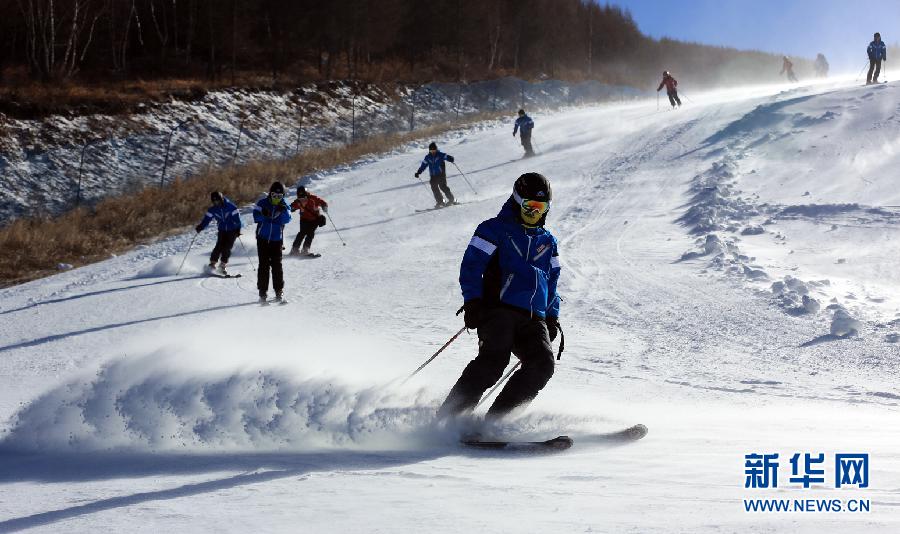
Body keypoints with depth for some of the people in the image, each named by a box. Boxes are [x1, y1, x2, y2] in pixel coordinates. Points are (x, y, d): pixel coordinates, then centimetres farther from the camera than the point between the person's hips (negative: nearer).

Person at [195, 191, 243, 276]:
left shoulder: (231, 207, -14)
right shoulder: (212, 209, -3)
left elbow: (237, 217, -14)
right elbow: (207, 219, -3)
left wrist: (238, 229, -22)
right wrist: (200, 227, -17)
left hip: (232, 230, -2)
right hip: (222, 230, 2)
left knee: (227, 247, -10)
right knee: (219, 246, -16)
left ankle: (222, 266, 1)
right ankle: (212, 264, -8)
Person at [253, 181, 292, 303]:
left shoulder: (284, 205, 1)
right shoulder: (263, 202, -2)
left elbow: (287, 219, -11)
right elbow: (256, 215, -6)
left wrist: (283, 211, -31)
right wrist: (264, 215, -27)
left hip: (277, 239, 0)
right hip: (263, 238, 0)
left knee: (276, 265, -3)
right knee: (263, 265, -1)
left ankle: (279, 291, 4)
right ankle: (263, 291, 3)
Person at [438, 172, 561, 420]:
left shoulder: (548, 241, 25)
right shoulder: (496, 229, 7)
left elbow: (551, 282, 32)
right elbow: (471, 266, -1)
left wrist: (552, 317, 21)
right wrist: (473, 301, -13)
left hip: (533, 319, 6)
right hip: (498, 309, -5)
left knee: (543, 364, -20)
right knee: (494, 359, -30)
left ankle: (493, 421, -19)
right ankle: (447, 417, -28)